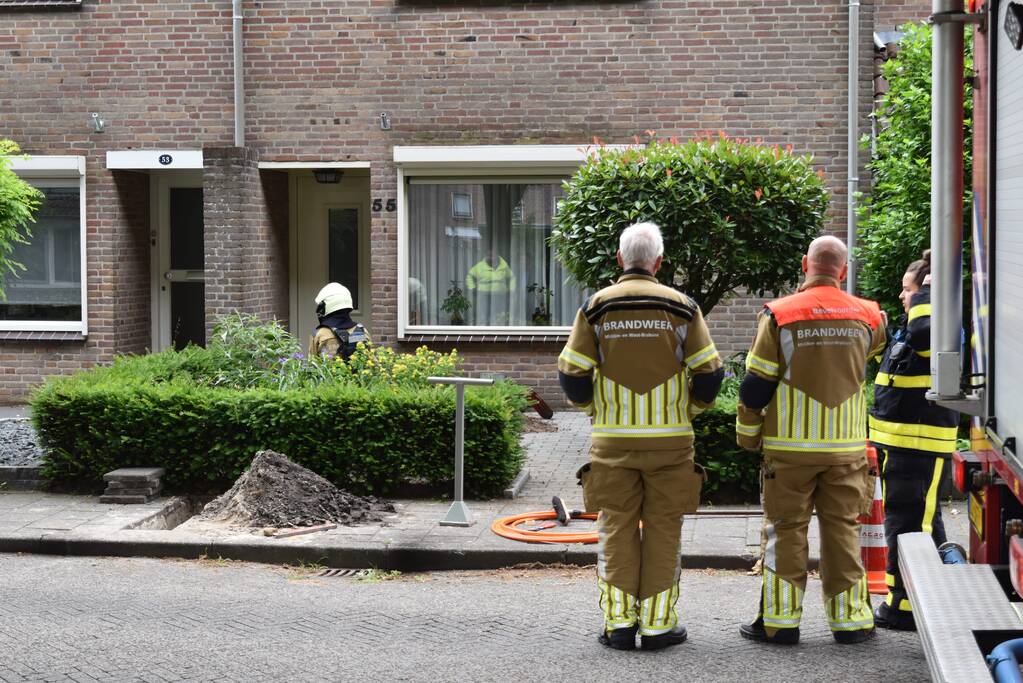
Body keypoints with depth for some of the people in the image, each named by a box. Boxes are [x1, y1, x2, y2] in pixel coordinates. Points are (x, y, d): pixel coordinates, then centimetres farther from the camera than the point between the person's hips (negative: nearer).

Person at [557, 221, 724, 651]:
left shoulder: (596, 308, 0)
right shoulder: (682, 308, 0)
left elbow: (572, 375, -1)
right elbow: (709, 374, -1)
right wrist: (689, 408, 16)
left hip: (613, 439, 1)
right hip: (669, 438, 0)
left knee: (617, 530, 7)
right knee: (662, 530, 6)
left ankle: (618, 623, 8)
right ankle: (658, 624, 8)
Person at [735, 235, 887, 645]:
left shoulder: (779, 315, -7)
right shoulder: (866, 316, 1)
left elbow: (756, 384, -5)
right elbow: (876, 348, 26)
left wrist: (748, 435, 8)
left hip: (790, 446, -2)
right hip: (847, 444, 2)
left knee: (786, 530, 5)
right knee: (843, 529, 9)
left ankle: (779, 619, 8)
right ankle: (850, 619, 13)